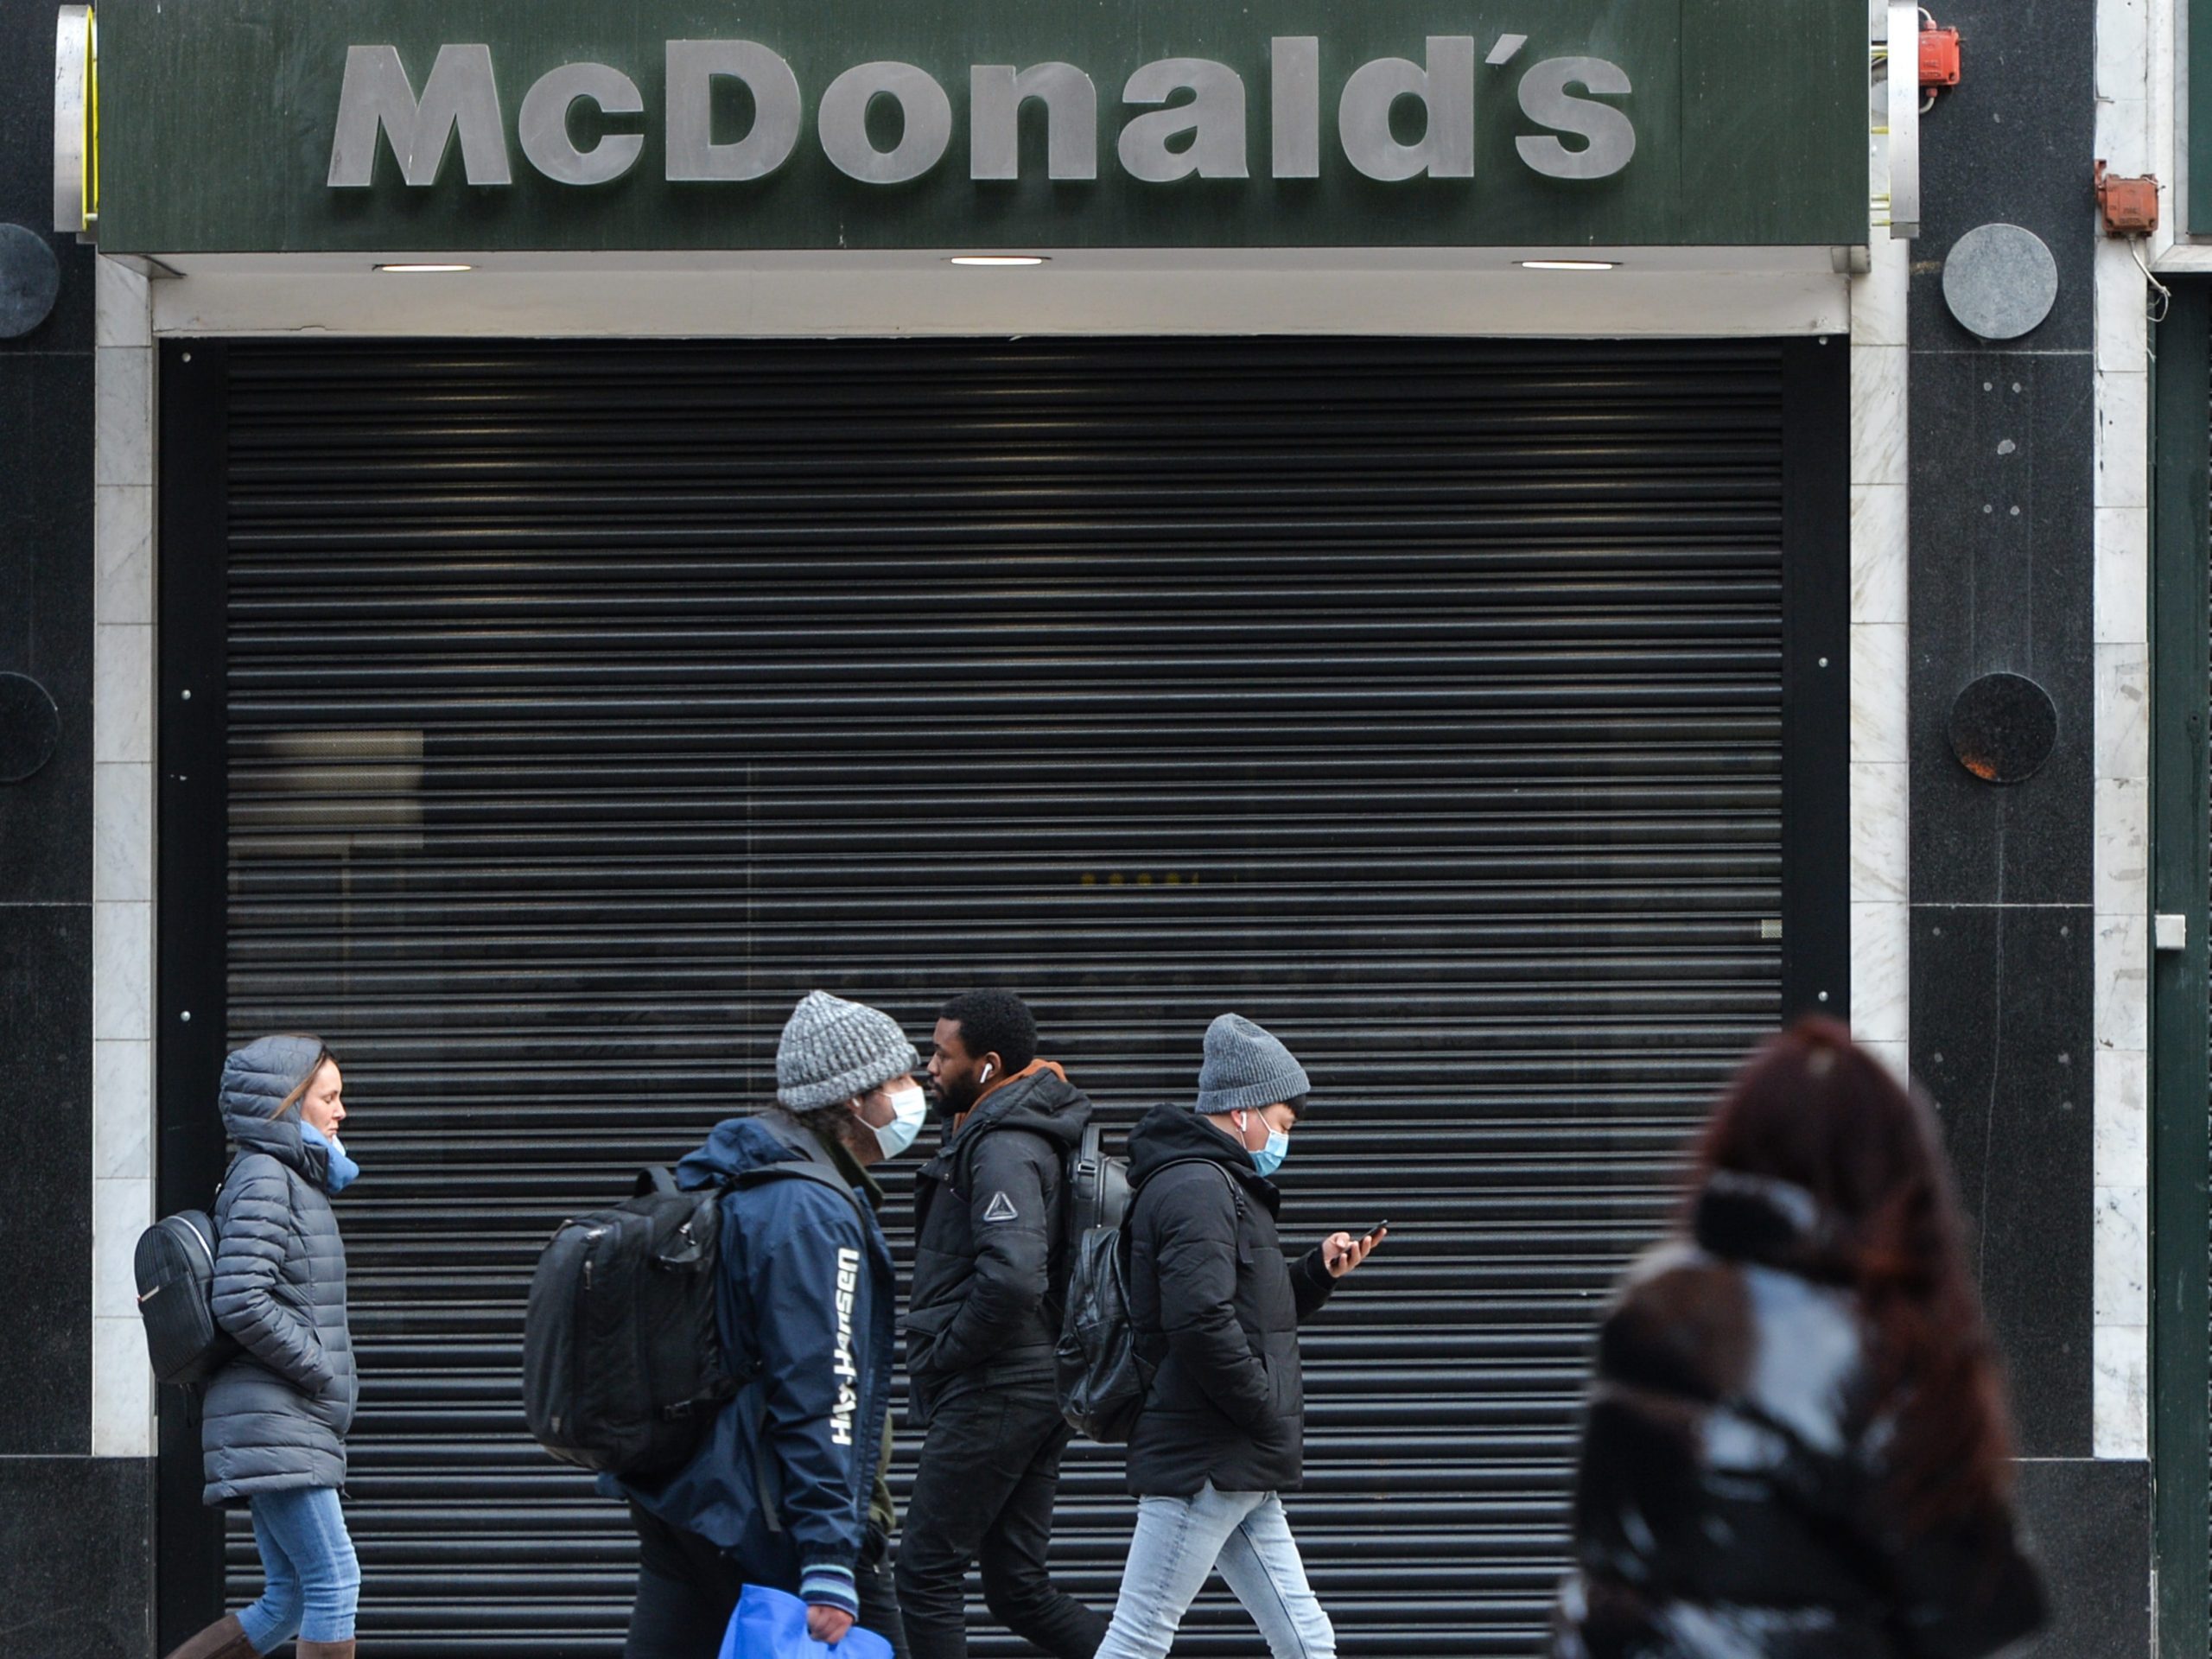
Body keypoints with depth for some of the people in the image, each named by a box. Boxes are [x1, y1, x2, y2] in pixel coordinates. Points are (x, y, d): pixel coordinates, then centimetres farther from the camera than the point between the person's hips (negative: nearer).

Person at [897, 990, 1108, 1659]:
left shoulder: (1003, 1149, -16)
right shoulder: (1001, 1133, 16)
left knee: (927, 1571, -3)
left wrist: (946, 1353, -15)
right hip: (1037, 1387, 10)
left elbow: (1012, 1277, -30)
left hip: (992, 1395, -10)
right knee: (1018, 1587, 10)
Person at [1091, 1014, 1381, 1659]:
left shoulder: (1224, 1187, 22)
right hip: (1205, 1462, -11)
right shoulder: (1197, 1188, -14)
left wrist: (1319, 1272, 14)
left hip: (1240, 1474, 11)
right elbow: (1201, 1321, -26)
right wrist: (1271, 1411, -17)